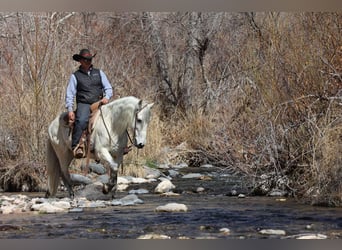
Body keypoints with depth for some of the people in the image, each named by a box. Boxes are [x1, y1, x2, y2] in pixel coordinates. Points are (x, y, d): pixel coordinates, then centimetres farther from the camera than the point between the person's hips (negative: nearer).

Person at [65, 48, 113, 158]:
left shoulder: (99, 73, 18)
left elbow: (108, 88, 15)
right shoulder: (75, 76, 11)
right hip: (83, 104, -3)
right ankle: (75, 146, -37)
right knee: (81, 121, -34)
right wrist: (70, 110, -7)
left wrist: (106, 97, -8)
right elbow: (70, 94, 6)